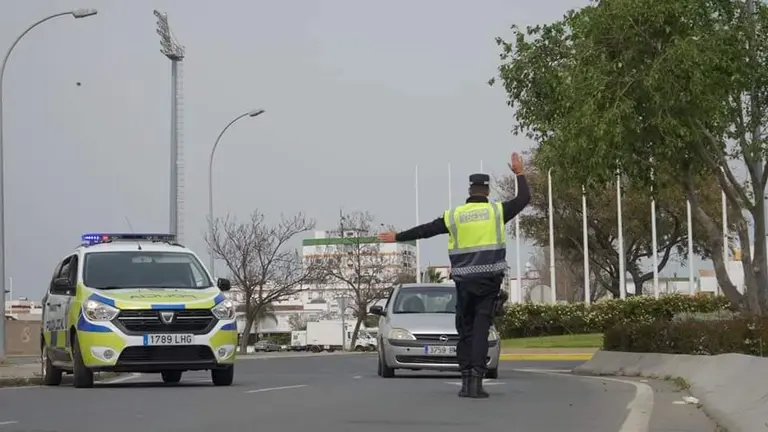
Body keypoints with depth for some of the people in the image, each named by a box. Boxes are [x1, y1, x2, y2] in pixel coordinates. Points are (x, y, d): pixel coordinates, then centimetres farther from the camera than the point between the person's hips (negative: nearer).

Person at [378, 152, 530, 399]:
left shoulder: (454, 216, 3)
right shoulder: (496, 211, 0)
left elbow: (424, 230, 10)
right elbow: (524, 198, 11)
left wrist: (397, 237, 22)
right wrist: (520, 174, 25)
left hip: (464, 280, 1)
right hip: (489, 279, -1)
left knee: (465, 330, 10)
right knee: (481, 329, -5)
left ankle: (466, 379, 7)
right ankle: (476, 378, -15)